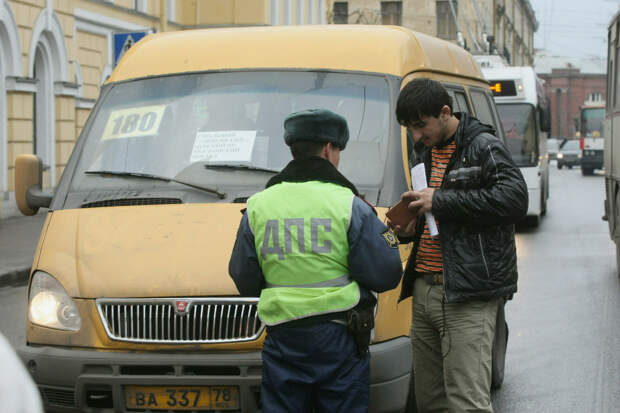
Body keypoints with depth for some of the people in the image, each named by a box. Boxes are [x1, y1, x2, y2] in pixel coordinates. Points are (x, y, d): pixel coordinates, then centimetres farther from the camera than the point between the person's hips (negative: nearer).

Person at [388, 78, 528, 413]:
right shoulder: (426, 152, 19)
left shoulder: (484, 147, -6)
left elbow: (515, 199, -20)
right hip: (424, 291, 8)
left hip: (468, 297, -8)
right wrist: (409, 230, 7)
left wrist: (440, 201, -17)